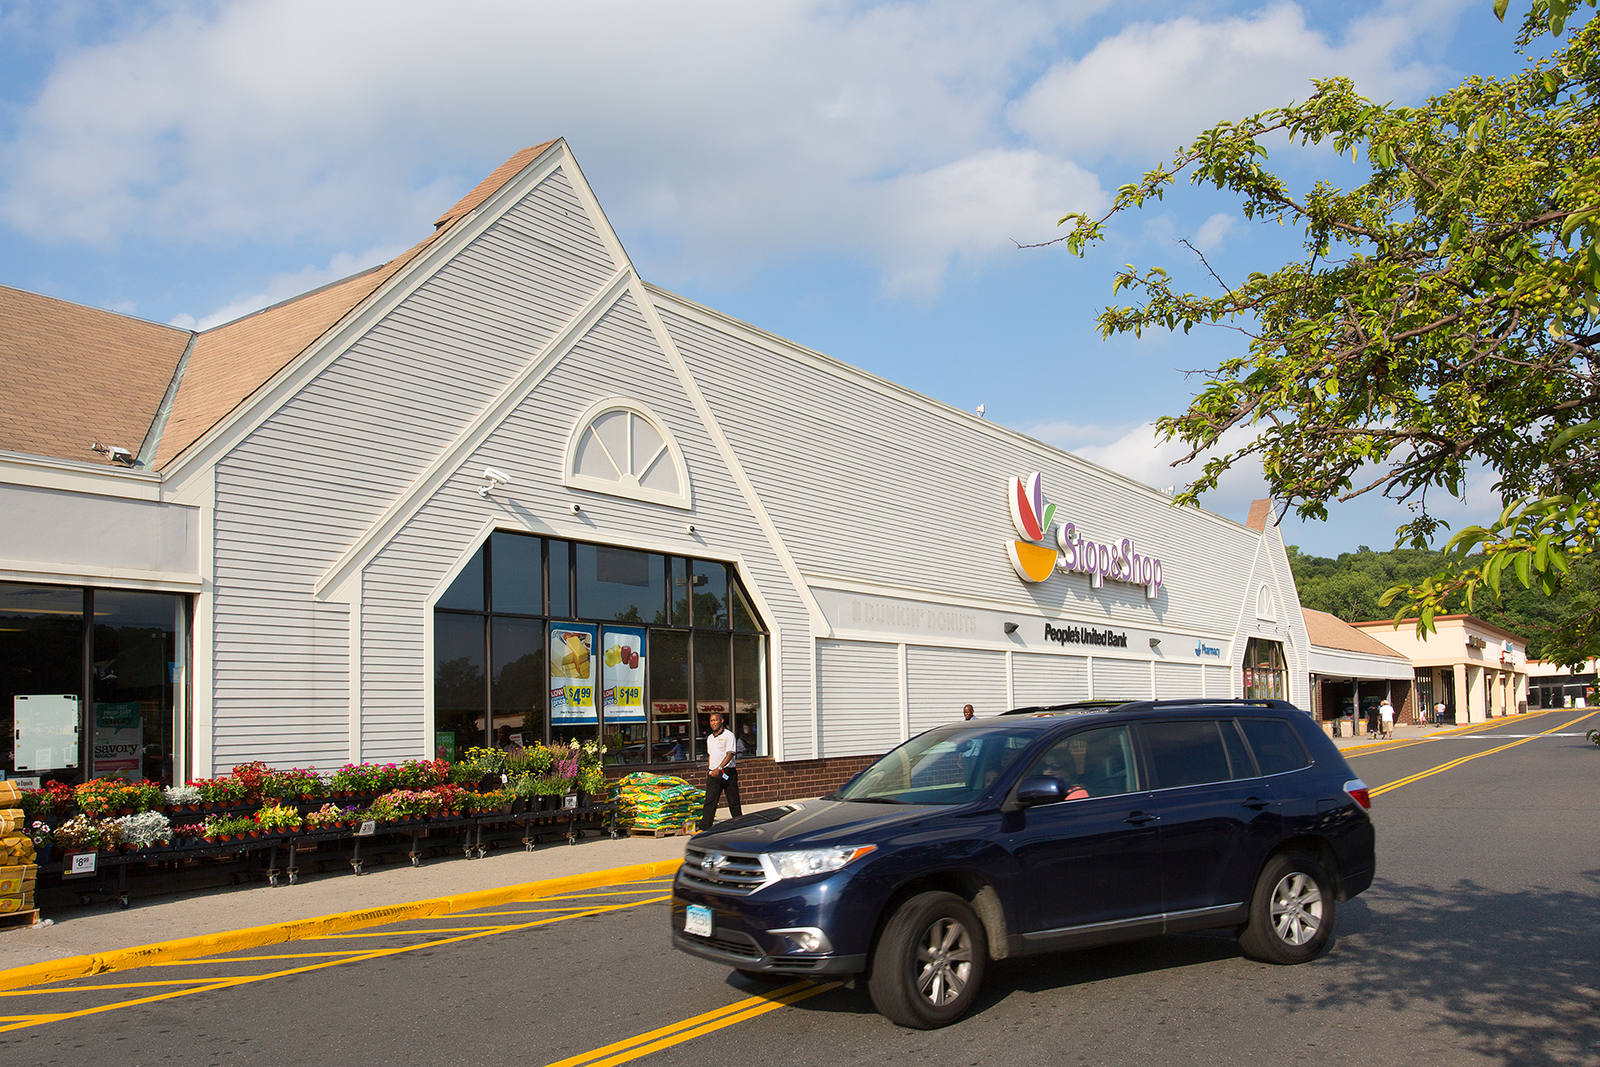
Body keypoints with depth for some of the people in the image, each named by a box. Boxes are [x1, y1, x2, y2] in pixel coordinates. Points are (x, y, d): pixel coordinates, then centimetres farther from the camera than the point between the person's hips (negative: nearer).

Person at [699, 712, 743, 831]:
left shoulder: (728, 735, -7)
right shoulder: (710, 738, 16)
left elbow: (730, 754, -16)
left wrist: (719, 769, -23)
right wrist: (709, 770, 15)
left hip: (728, 773, -5)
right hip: (713, 773, 5)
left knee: (733, 801, 2)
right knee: (709, 801, -3)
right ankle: (704, 827, -7)